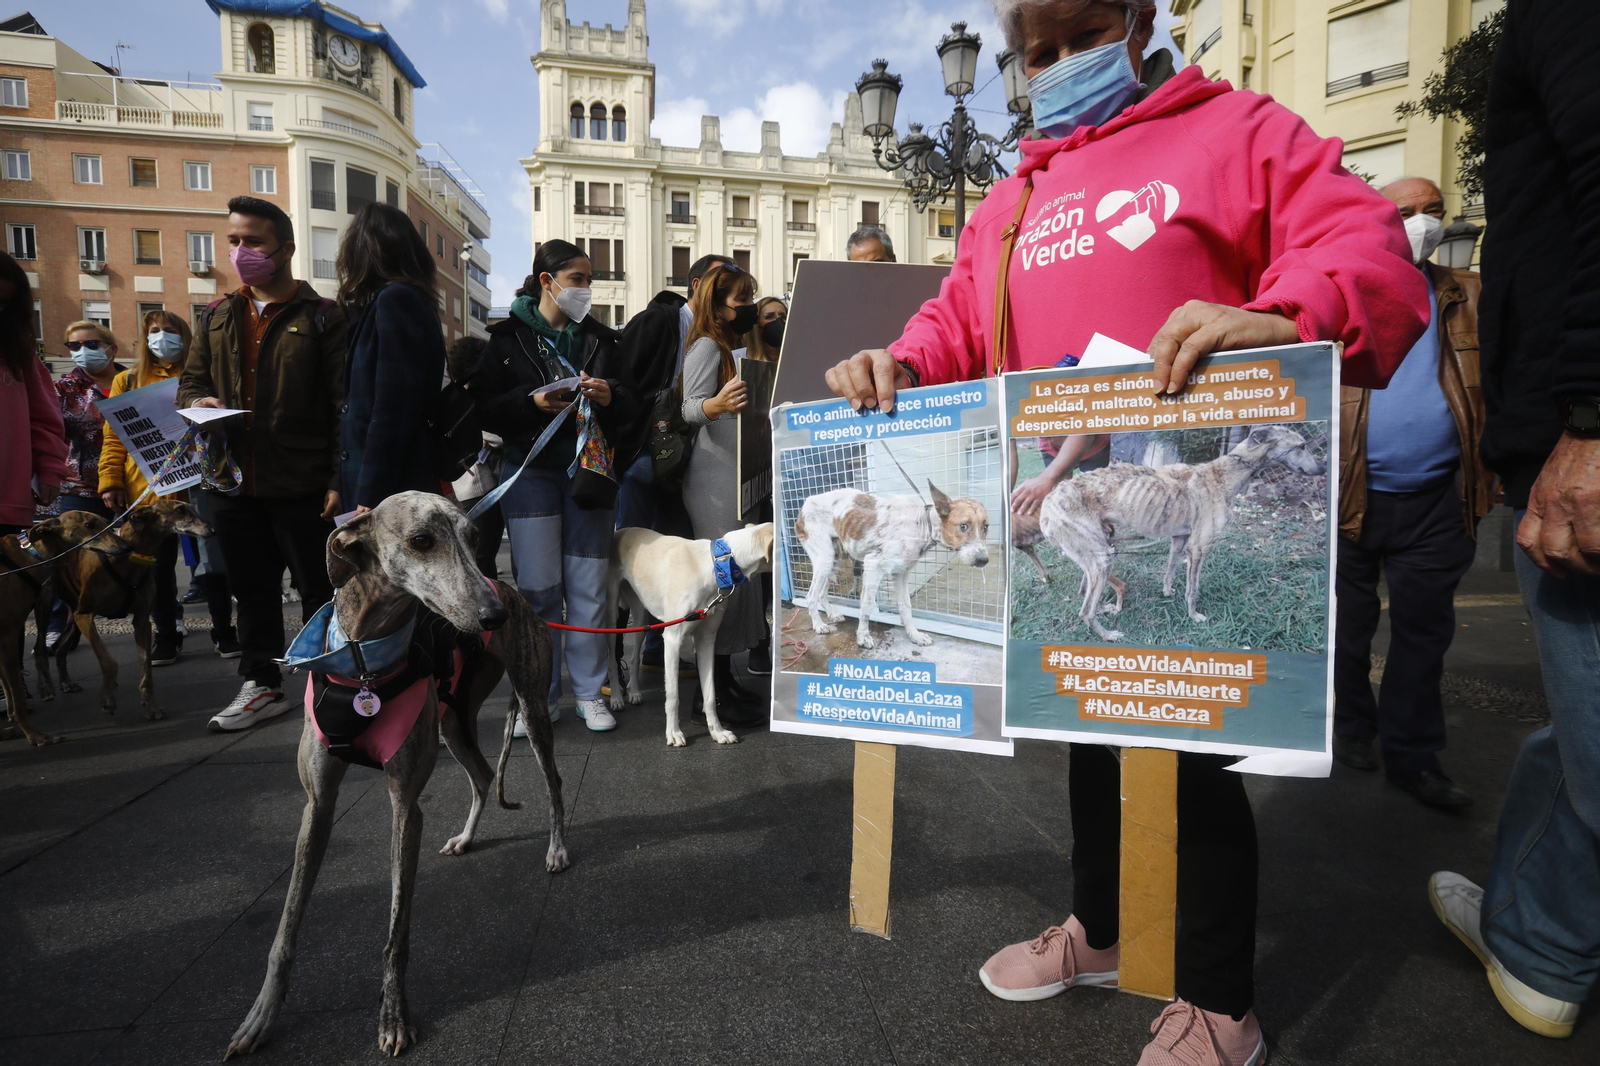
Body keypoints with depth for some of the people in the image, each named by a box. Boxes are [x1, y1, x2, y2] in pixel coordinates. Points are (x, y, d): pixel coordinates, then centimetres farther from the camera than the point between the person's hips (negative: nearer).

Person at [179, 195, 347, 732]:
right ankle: (262, 685, 30)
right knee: (253, 591, 16)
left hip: (303, 486, -6)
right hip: (234, 485, 6)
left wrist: (341, 479, -16)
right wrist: (196, 402, -4)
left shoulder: (322, 317, -4)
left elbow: (345, 404, -10)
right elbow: (190, 380, 22)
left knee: (320, 591, 6)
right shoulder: (218, 317, 13)